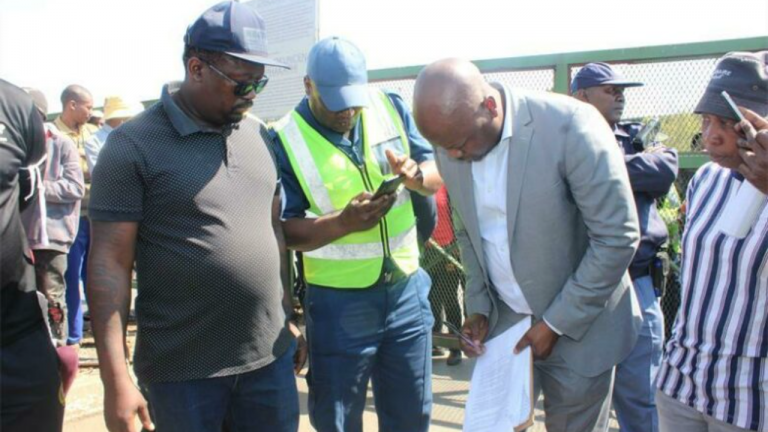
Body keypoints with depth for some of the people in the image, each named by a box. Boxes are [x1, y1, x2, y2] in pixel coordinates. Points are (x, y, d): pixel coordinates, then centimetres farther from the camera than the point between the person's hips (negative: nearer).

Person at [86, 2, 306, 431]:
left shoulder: (259, 134, 7)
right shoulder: (134, 145, -10)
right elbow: (110, 262, -11)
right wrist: (116, 378, -15)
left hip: (271, 354, 5)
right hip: (182, 368, -4)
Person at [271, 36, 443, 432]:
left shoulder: (390, 107, 0)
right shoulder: (285, 140, -11)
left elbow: (437, 172, 3)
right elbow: (284, 230, -13)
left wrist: (416, 174, -21)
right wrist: (344, 222, -30)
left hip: (406, 289, 4)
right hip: (338, 303, -3)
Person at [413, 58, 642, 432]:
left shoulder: (571, 125, -22)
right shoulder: (451, 145, -6)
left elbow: (618, 237, -18)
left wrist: (556, 323, -15)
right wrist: (477, 307, 0)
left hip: (578, 323, -4)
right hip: (501, 321, 4)